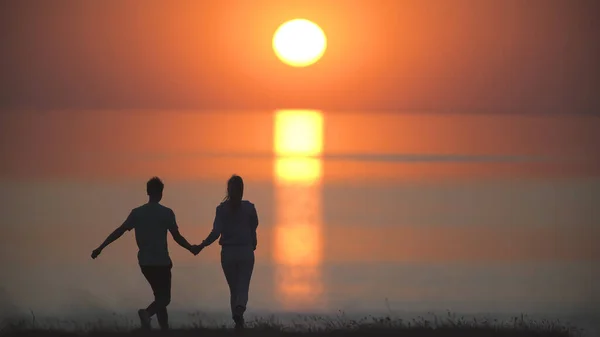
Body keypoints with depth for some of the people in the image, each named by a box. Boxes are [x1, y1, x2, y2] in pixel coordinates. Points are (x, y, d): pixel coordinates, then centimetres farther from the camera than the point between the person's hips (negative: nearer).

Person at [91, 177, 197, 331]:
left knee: (160, 296, 18)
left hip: (145, 262, 5)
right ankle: (147, 313, -30)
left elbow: (119, 231, -3)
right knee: (164, 298, 0)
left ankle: (165, 329, 12)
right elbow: (177, 237, -8)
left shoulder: (137, 213, 3)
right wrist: (192, 248, 10)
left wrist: (100, 248, 0)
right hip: (162, 262, -5)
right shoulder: (166, 213, -7)